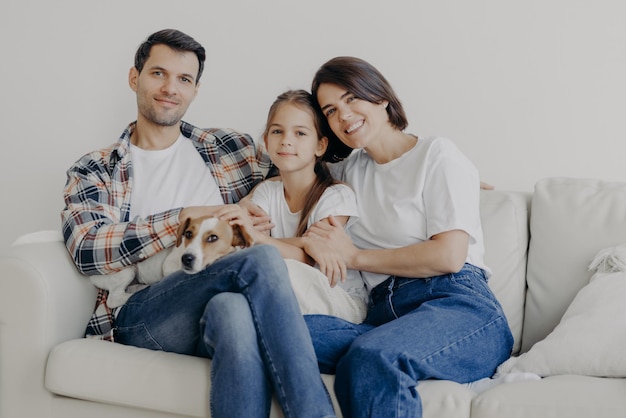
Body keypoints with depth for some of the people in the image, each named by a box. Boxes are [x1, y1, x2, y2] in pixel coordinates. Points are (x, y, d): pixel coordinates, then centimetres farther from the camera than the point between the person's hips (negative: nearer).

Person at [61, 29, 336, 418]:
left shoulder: (230, 148, 20)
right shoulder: (93, 171, 14)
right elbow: (87, 251, -5)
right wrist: (186, 218, -11)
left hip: (221, 303, 2)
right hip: (140, 317, -2)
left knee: (234, 309, -38)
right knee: (262, 260, -31)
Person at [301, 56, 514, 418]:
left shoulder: (436, 154, 8)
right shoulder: (352, 170, 27)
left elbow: (449, 256, -5)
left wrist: (355, 256, 3)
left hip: (460, 308, -5)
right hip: (385, 315, 5)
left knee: (371, 357, -39)